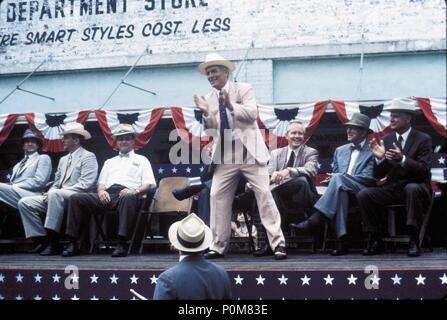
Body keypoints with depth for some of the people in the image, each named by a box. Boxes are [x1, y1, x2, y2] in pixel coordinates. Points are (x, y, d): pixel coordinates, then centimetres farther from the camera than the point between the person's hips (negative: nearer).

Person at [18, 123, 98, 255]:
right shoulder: (63, 160, 25)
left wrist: (54, 192, -16)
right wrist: (48, 194, -1)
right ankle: (42, 238, -8)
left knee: (55, 194, -39)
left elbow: (85, 184, -14)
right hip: (57, 197, 8)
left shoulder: (88, 157, -2)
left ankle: (53, 243, -35)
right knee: (24, 203, -7)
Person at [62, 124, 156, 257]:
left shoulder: (141, 160, 23)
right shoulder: (109, 162, 34)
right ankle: (73, 243, -22)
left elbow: (148, 184, 10)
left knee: (128, 198, -43)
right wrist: (101, 191, -1)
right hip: (107, 195, 4)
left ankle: (122, 244, -45)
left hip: (127, 194, -4)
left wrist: (135, 191, -12)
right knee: (75, 199, -19)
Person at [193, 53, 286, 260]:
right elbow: (212, 126, 8)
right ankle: (218, 246, 7)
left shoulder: (243, 89, 1)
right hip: (225, 156, 4)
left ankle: (278, 244, -5)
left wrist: (232, 106, -26)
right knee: (217, 196, -1)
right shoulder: (209, 98, 12)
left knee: (264, 194, -7)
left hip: (250, 152, -4)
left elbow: (251, 114, -13)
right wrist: (205, 112, -10)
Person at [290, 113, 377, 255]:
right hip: (342, 190, 3)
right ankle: (342, 240, -44)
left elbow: (369, 178, -5)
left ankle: (314, 221, -40)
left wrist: (338, 177, -11)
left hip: (361, 191, -3)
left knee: (338, 179, -34)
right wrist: (333, 179, -4)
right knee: (339, 191, -36)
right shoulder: (340, 150, 26)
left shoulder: (372, 152, 6)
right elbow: (334, 174, 23)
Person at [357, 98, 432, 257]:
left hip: (415, 187, -4)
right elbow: (379, 175, 7)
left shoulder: (423, 139, -3)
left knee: (412, 189, -39)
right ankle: (375, 241, -10)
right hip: (391, 188, 4)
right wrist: (380, 158, -15)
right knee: (363, 195, -19)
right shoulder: (386, 140, 8)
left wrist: (402, 159, -30)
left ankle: (414, 241, -32)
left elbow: (424, 171, -15)